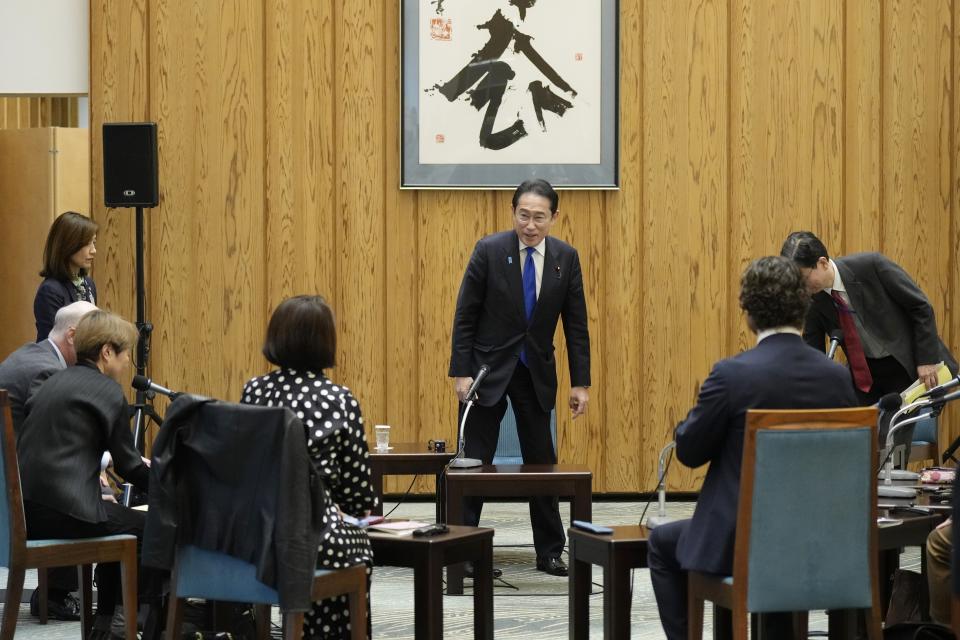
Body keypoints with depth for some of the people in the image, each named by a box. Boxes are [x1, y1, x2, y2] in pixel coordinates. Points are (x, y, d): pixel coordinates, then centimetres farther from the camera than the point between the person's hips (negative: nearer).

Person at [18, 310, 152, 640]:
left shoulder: (55, 381, 18)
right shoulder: (108, 392, -5)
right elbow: (129, 467, -1)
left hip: (25, 509, 9)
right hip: (63, 510, -9)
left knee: (120, 524, 30)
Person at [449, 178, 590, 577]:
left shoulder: (566, 258, -2)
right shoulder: (489, 251, -11)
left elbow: (576, 324, 3)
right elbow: (465, 317, -8)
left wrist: (581, 382, 0)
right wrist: (461, 373, -13)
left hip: (536, 373, 3)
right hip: (488, 368, -3)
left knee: (542, 462, 6)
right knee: (474, 462, -1)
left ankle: (550, 553, 14)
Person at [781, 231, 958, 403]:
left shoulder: (871, 265, -21)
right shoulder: (813, 301, -8)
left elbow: (921, 307, -13)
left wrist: (927, 360, -13)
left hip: (908, 368, -5)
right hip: (865, 376, 5)